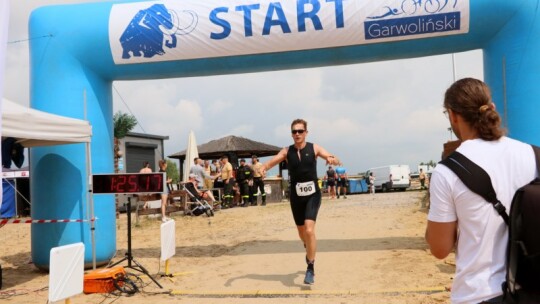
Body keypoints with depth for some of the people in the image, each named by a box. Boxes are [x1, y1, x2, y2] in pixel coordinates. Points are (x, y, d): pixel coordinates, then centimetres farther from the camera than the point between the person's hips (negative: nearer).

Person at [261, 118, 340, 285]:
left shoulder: (314, 148, -4)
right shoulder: (287, 151, 0)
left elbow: (337, 161, -5)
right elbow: (272, 161, -9)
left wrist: (332, 159, -30)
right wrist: (263, 168, -33)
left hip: (312, 195, -2)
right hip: (296, 196, 3)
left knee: (309, 230, -19)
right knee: (302, 232, 17)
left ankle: (311, 268, -6)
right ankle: (309, 249, 51)